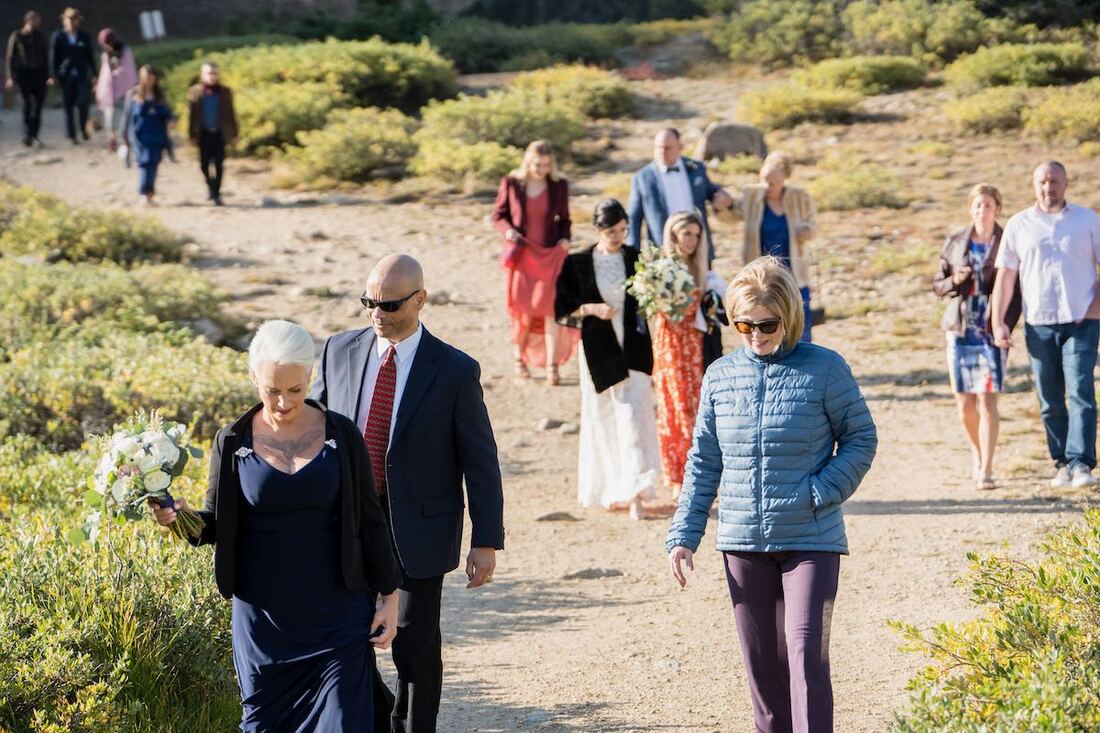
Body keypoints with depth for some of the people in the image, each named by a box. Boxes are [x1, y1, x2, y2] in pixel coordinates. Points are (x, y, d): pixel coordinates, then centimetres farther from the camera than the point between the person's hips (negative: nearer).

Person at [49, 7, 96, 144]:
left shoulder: (84, 36, 5)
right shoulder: (58, 36, 1)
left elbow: (90, 56, 9)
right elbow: (53, 56, 2)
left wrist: (94, 74, 6)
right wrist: (54, 75, -4)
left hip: (82, 75, 0)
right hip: (66, 75, 0)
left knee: (83, 102, -10)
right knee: (69, 106, 4)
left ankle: (84, 128, 14)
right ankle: (71, 134, 13)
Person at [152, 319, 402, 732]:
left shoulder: (340, 436, -2)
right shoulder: (233, 443, -1)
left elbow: (369, 520, 3)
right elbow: (217, 524, 6)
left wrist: (389, 595, 2)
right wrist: (183, 518, -16)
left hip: (337, 617, -1)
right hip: (263, 618, 1)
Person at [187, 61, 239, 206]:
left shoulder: (225, 92, 6)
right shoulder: (195, 92, 3)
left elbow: (231, 114, 7)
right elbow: (191, 115, 3)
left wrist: (233, 135, 4)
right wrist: (192, 135, -1)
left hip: (219, 133, 0)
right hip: (204, 134, 0)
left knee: (219, 165, -4)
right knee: (204, 164, 4)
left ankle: (216, 194, 2)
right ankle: (211, 186, 29)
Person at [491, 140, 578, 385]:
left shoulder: (559, 186, 1)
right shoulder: (511, 183, -2)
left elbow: (564, 219, 11)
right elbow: (498, 214, 6)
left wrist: (564, 238, -7)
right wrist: (507, 229, -13)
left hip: (550, 254, 0)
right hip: (522, 254, 0)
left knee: (550, 307, -10)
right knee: (523, 309, 5)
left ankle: (552, 365, -7)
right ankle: (520, 358, 26)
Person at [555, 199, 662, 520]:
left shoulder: (636, 259, 3)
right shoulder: (578, 264, -1)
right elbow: (562, 308, 1)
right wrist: (592, 309, -15)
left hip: (633, 349, 0)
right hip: (598, 350, 0)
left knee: (634, 415, -9)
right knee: (604, 418, 7)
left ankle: (634, 492, -11)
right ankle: (611, 491, 20)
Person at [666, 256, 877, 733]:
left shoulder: (824, 369, -5)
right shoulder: (720, 376, 6)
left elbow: (861, 439, 0)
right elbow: (703, 461, 11)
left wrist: (819, 493, -13)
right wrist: (683, 535, 6)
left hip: (811, 540, -4)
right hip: (743, 543, 4)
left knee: (806, 652, -11)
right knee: (761, 659, 11)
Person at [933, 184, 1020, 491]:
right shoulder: (955, 243, 7)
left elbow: (1017, 292, 0)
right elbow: (937, 284, 14)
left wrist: (1006, 326, -13)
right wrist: (953, 281, -8)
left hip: (992, 333, -3)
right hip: (960, 331, 3)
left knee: (987, 400, -10)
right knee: (965, 403, 5)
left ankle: (986, 470, -6)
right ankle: (977, 454, 31)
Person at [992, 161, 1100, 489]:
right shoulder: (1019, 225, 7)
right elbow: (1005, 275, 7)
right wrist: (998, 322, 0)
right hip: (1039, 325, 2)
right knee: (1050, 401, 5)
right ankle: (1062, 464, 13)